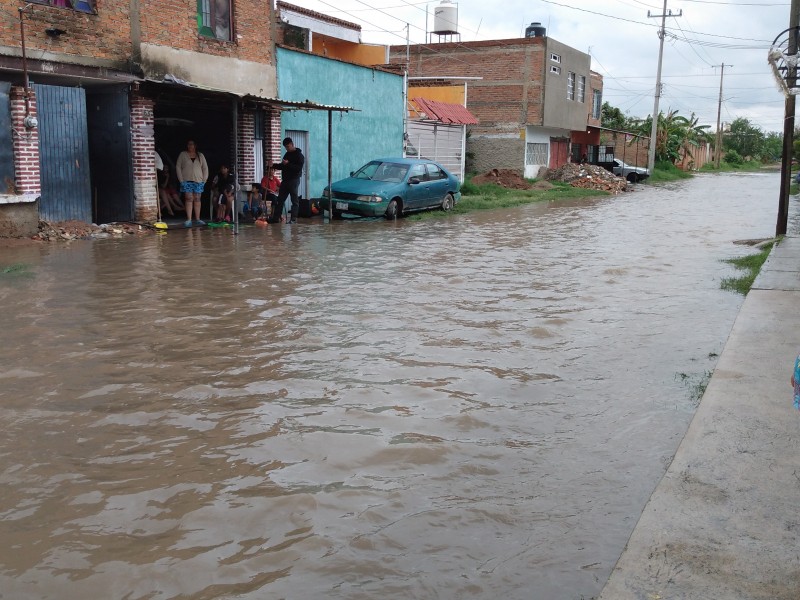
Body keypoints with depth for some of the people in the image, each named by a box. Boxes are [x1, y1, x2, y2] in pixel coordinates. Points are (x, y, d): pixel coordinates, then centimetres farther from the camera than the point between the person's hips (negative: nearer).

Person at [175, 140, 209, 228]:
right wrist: (181, 180, -5)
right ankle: (188, 220, -11)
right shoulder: (183, 155, 8)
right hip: (187, 181, -2)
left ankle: (197, 219, 9)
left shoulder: (200, 155, 12)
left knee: (197, 199, 3)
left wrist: (204, 179, 1)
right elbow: (178, 167, 4)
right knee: (189, 199, -9)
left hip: (198, 181, 2)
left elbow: (205, 168, 12)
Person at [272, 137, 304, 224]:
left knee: (294, 200, -4)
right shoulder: (287, 154, 18)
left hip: (294, 180, -8)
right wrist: (274, 165, 10)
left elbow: (298, 168, -16)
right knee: (280, 199, 5)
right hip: (285, 179, 8)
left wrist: (288, 164, -24)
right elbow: (282, 166, 26)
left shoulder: (299, 155, -6)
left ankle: (293, 218, -3)